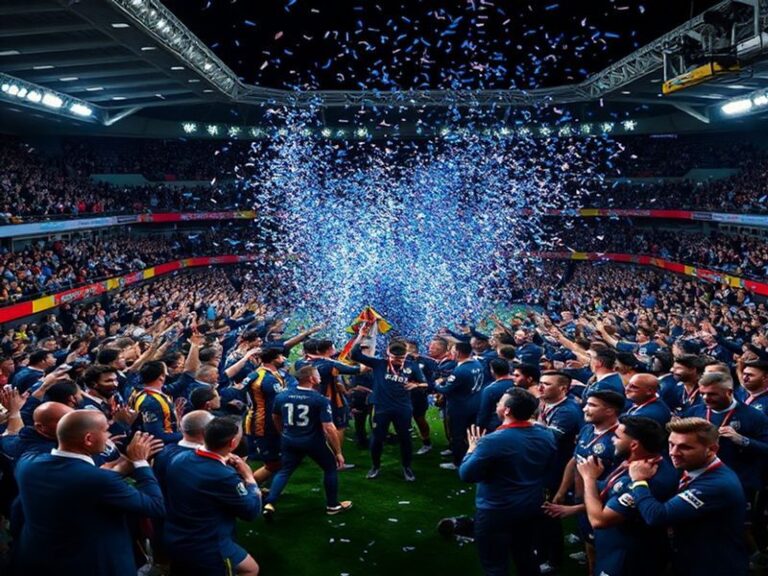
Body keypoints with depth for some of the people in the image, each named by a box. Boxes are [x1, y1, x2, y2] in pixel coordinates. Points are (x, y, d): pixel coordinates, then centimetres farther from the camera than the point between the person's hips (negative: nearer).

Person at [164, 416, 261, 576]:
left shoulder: (178, 459, -10)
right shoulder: (224, 476, -31)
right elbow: (252, 511, -16)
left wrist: (223, 463, 0)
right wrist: (248, 475, -5)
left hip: (173, 541, 7)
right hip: (206, 551, -7)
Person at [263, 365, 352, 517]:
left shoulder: (282, 396, -2)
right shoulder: (321, 400, -18)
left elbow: (275, 418, 14)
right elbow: (329, 428, -21)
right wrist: (338, 452, -14)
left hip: (290, 441, 4)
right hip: (314, 442, -4)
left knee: (284, 471, 18)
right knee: (331, 468, 17)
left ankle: (269, 503, 3)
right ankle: (333, 505, 23)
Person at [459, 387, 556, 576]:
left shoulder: (492, 441, -27)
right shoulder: (546, 435, -6)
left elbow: (466, 475, -18)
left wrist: (472, 449, -4)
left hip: (497, 512, -6)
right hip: (531, 507, 7)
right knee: (525, 555, 26)